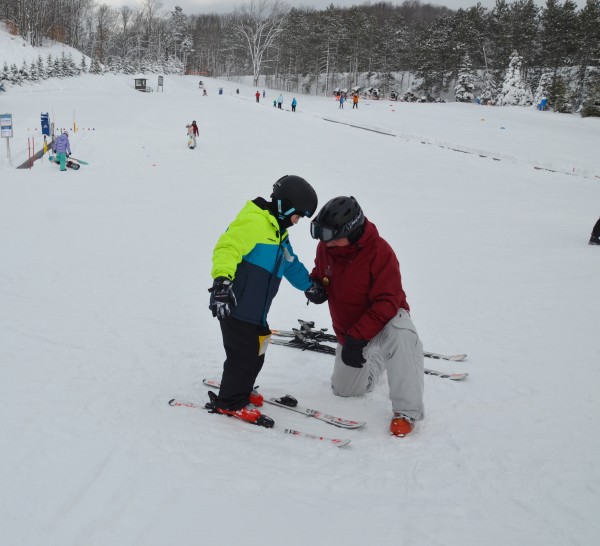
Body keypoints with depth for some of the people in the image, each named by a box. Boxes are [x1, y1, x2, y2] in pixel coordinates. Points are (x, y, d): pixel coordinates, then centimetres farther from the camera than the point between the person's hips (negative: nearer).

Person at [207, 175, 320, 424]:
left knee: (255, 354, 19)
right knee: (243, 355, 0)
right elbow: (227, 248, -31)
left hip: (255, 311, 10)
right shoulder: (253, 222, -18)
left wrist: (309, 285, 42)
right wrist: (222, 280, -45)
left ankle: (241, 390, 41)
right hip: (234, 307, -10)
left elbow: (291, 264, 32)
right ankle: (230, 402, 17)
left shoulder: (278, 232, 17)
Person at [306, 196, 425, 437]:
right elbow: (320, 273, 10)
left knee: (399, 335, -43)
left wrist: (357, 338, -35)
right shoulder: (325, 247, -11)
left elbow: (387, 302, -30)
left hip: (386, 317, -6)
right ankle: (375, 360, 46)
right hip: (347, 328, 6)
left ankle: (407, 411, -31)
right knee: (343, 389, 16)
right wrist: (315, 286, -16)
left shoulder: (379, 251, -29)